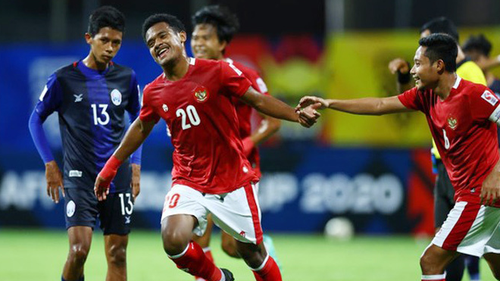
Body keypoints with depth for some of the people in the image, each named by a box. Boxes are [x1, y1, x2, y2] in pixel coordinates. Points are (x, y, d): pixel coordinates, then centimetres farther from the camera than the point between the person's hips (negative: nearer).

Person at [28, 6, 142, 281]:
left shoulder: (126, 78, 5)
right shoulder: (64, 78, -4)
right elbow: (36, 119, 6)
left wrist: (135, 165, 11)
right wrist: (50, 164, 0)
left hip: (118, 178, 3)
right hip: (79, 177, -3)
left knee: (117, 255, 3)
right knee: (79, 248, -17)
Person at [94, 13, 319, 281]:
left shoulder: (217, 71, -11)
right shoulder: (153, 93, -1)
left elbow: (257, 100, -3)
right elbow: (141, 128, 17)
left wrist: (297, 116, -16)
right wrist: (110, 167, 23)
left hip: (233, 181, -2)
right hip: (188, 183, 2)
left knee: (253, 253, 6)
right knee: (173, 241, -22)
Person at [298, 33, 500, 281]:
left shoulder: (474, 94, -17)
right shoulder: (426, 96, 8)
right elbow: (380, 106, 12)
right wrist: (329, 103, 9)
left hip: (480, 194, -9)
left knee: (431, 261, -9)